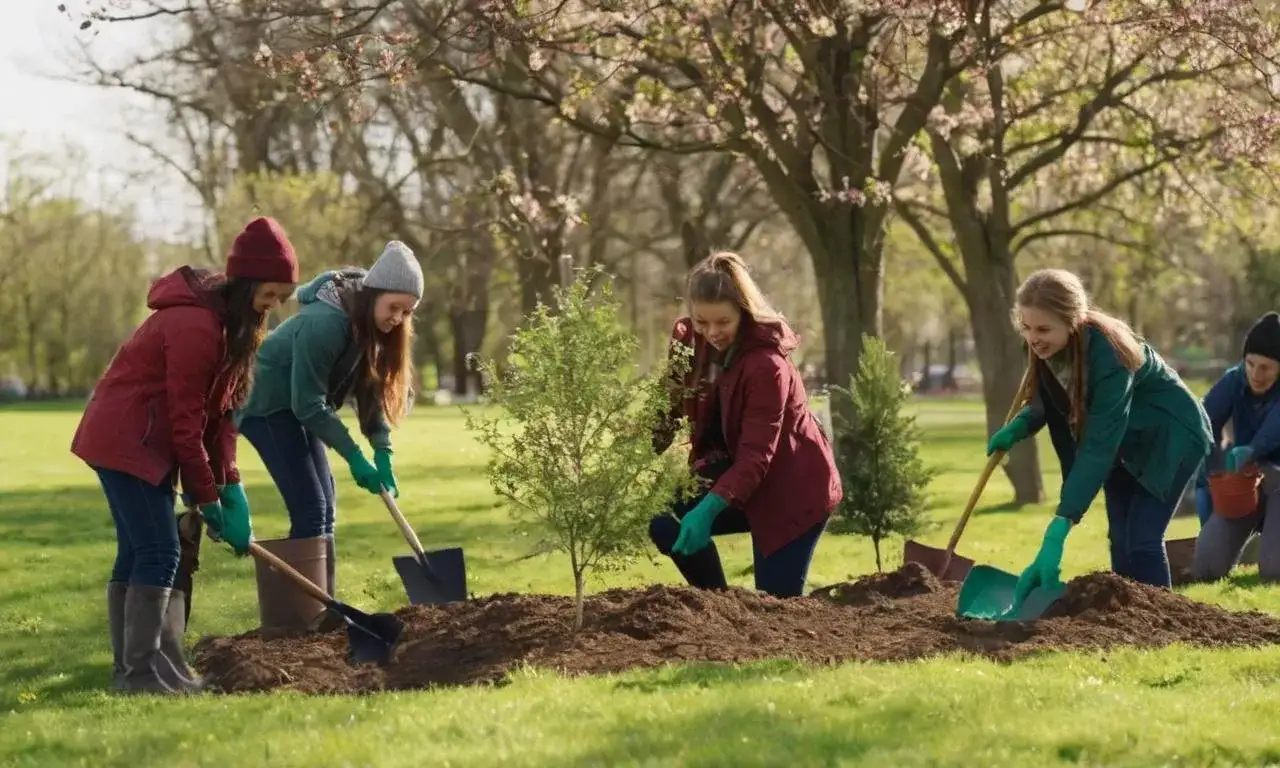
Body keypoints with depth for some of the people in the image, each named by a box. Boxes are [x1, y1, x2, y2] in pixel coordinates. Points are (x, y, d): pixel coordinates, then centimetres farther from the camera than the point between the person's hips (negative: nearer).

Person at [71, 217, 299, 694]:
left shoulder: (230, 320, 8)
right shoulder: (196, 325, -23)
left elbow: (221, 408, 7)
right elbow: (186, 421, -20)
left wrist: (228, 484, -2)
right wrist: (208, 497, -14)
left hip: (128, 442, 10)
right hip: (128, 443, -10)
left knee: (137, 553, 11)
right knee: (159, 552, -11)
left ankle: (130, 665, 16)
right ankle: (140, 671, -8)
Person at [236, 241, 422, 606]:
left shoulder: (370, 326, -5)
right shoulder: (324, 324, -32)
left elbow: (372, 391, -2)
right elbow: (308, 404, -28)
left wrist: (383, 453, -13)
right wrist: (354, 457, -25)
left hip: (299, 407, 9)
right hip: (266, 405, -9)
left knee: (325, 508, 7)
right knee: (309, 508, -14)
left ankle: (323, 606, 11)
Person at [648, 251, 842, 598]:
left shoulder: (766, 363, -29)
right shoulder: (689, 341, -9)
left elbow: (756, 454, -33)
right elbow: (668, 406, -6)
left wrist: (708, 509, -45)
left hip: (793, 489, -7)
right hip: (737, 476, 7)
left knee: (774, 603, -11)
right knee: (662, 520, -13)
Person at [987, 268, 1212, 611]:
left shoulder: (1108, 355, -38)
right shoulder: (1049, 349, -17)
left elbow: (1098, 446, -40)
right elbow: (1055, 403, 6)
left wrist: (1059, 527, -45)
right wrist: (1019, 426, -15)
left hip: (1169, 437, -7)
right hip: (1124, 442, 7)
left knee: (1142, 540, -15)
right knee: (1120, 540, 5)